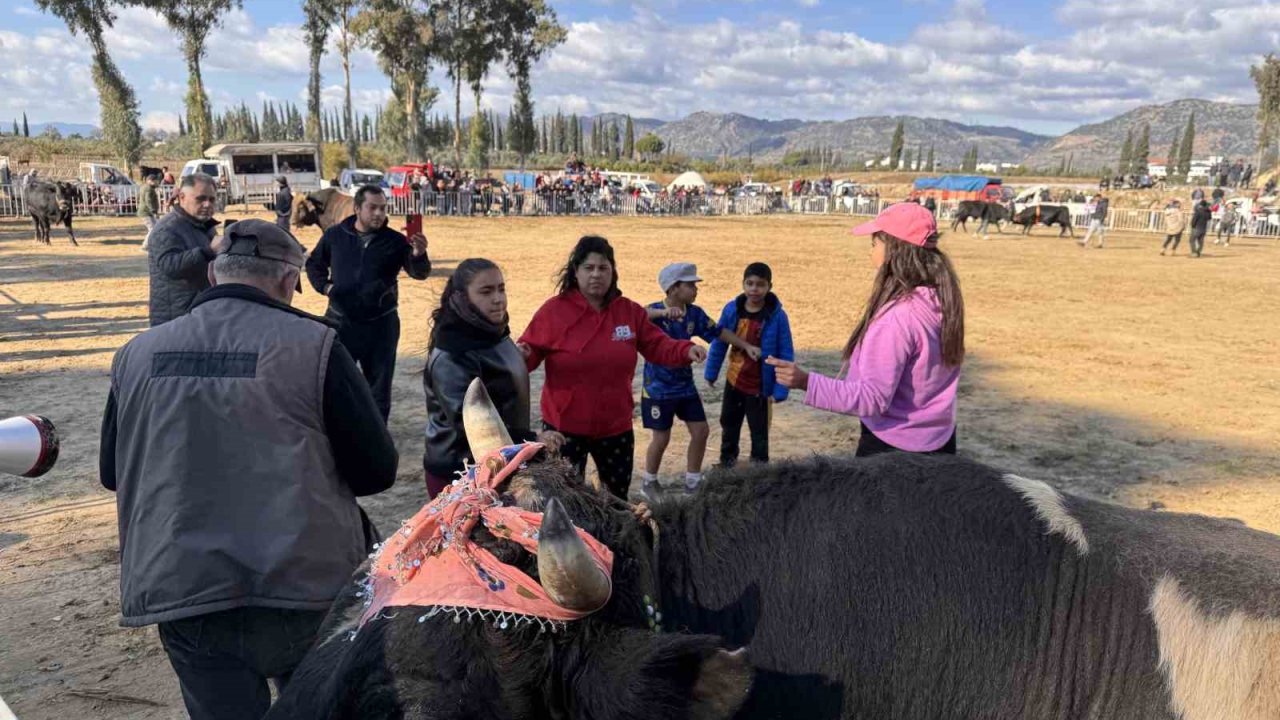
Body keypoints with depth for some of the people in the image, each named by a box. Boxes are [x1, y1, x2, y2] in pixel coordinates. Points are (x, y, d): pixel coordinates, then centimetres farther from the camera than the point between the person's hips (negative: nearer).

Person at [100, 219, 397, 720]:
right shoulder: (313, 345, -10)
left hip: (181, 593, 3)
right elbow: (377, 471, -8)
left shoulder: (137, 354, 2)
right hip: (303, 587, -3)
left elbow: (112, 473, 15)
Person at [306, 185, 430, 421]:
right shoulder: (335, 235, 1)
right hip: (340, 321, 1)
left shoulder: (394, 240, -4)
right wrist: (324, 286, -3)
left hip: (381, 323, -1)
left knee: (379, 384, 10)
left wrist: (419, 254, -35)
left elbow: (420, 273, -14)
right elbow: (314, 264, 16)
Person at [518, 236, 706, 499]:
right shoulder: (554, 310, -9)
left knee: (618, 500, 19)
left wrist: (686, 350, -13)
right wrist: (522, 355, -30)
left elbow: (656, 346, 5)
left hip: (616, 426, 4)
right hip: (565, 426, -3)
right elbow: (531, 351, -6)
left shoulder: (630, 311, 1)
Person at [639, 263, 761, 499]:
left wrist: (746, 346, 8)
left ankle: (693, 481, 24)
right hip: (658, 389, -6)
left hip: (686, 385, 6)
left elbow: (717, 331, 11)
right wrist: (663, 312, -57)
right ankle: (649, 482, 25)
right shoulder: (656, 312, -20)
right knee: (661, 438, 2)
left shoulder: (694, 313, -2)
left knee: (701, 431, 7)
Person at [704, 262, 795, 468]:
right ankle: (727, 461, 43)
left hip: (760, 386, -4)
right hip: (733, 381, 4)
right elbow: (719, 342, 1)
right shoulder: (731, 309, -11)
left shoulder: (777, 316, -20)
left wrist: (780, 389, -18)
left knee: (759, 432, 10)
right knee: (728, 425, 22)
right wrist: (711, 372, 5)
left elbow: (786, 355, -15)